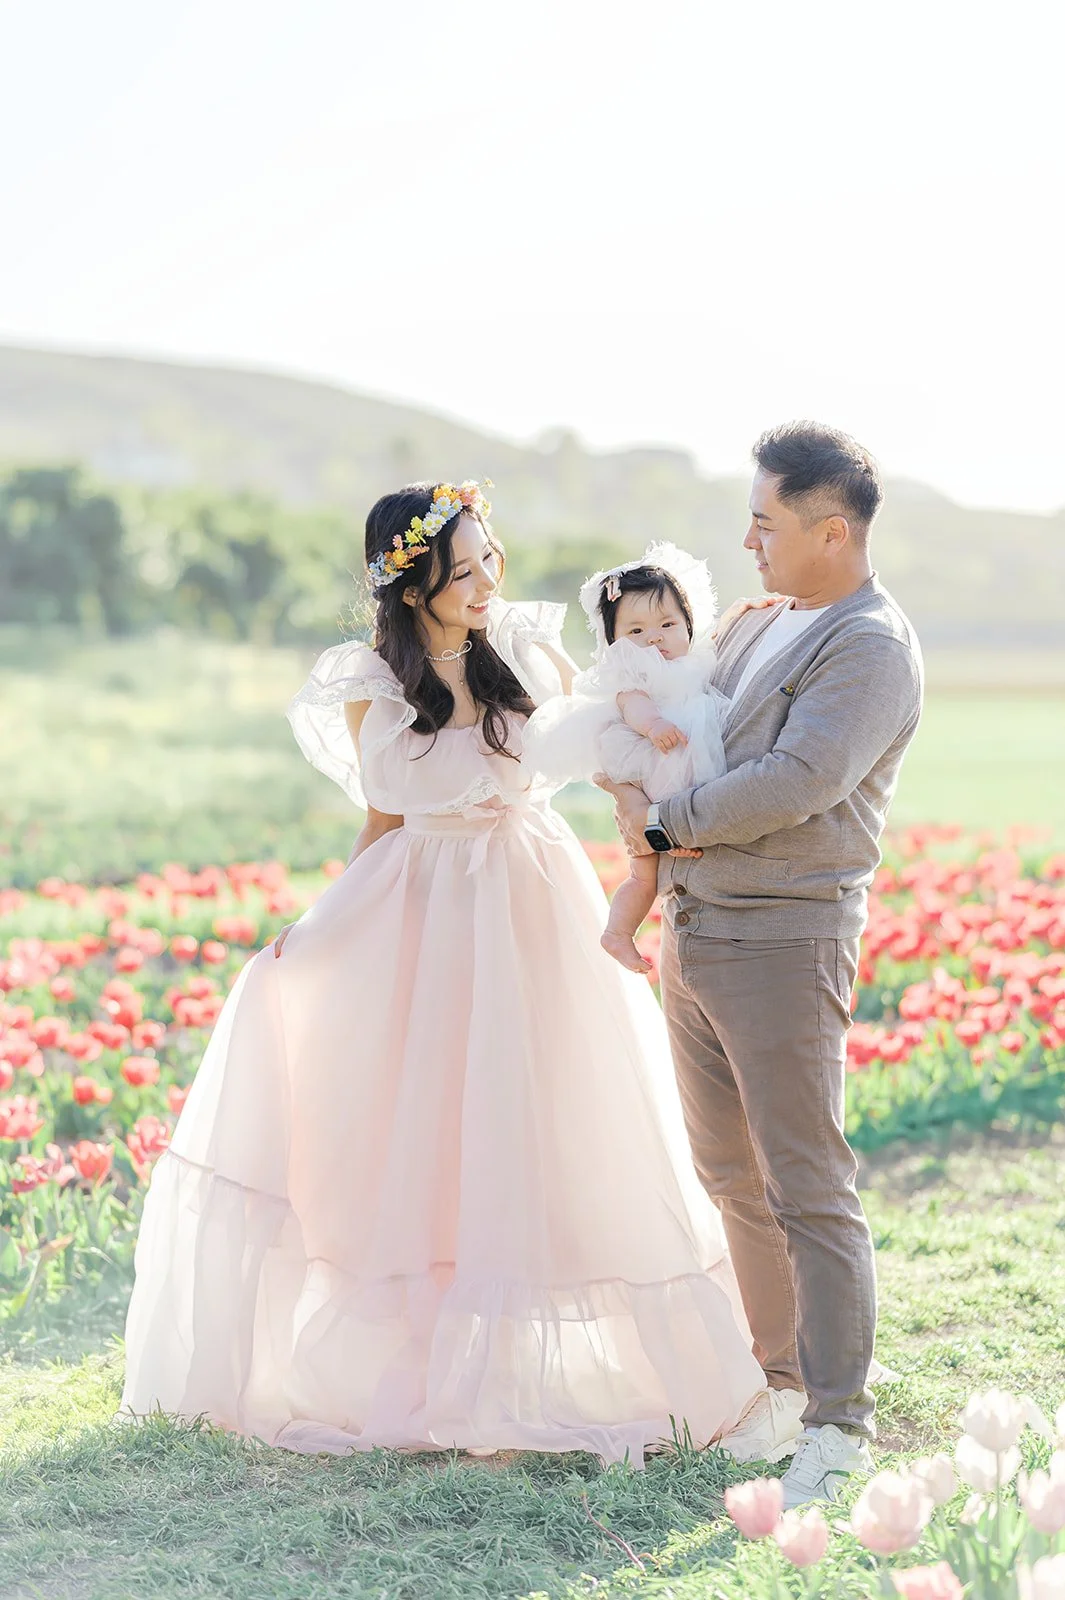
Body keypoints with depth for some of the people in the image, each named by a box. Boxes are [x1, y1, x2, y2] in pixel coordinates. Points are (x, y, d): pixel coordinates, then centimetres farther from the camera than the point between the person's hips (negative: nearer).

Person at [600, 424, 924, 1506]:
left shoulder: (870, 646, -11)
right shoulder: (759, 626, 17)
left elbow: (796, 782, -22)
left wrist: (667, 827, -12)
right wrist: (629, 786, -1)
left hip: (784, 940, -9)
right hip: (693, 932, 9)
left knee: (808, 1189, -7)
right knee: (733, 1176, 14)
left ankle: (838, 1426, -1)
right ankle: (780, 1379, 26)